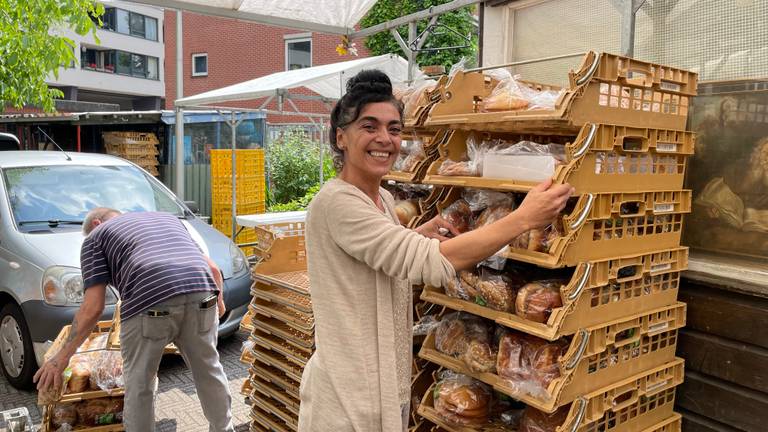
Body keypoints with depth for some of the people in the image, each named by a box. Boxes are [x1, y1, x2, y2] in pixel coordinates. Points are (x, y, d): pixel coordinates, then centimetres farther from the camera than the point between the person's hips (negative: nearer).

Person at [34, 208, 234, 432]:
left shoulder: (96, 236, 22)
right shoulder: (167, 217, 35)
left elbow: (92, 307, 10)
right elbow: (212, 267, 28)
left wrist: (62, 357, 18)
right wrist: (218, 300, 45)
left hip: (150, 304, -4)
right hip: (201, 296, 5)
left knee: (139, 386, 16)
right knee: (210, 372, 24)